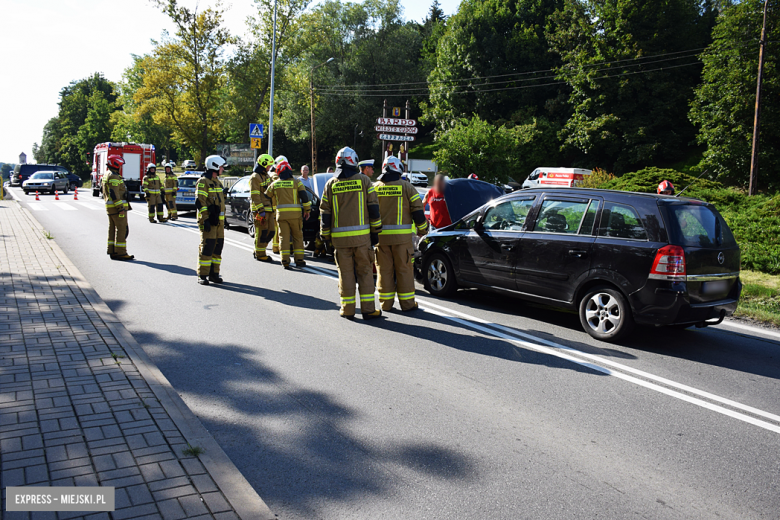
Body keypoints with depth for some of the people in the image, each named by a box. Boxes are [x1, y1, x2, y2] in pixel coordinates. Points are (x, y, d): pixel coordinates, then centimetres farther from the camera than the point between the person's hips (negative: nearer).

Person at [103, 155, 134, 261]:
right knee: (122, 229, -8)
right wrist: (120, 208, -23)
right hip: (117, 206, -10)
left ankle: (112, 252, 14)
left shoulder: (106, 176, 18)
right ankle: (120, 253, -9)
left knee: (112, 229, 11)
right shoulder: (114, 177, -15)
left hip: (110, 207, 10)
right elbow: (114, 193, -22)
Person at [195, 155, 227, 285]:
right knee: (207, 246, -9)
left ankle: (213, 273, 15)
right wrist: (205, 219, -21)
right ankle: (202, 276, -3)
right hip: (208, 220, -9)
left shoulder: (217, 181, 20)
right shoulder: (203, 182, -8)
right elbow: (200, 202, -15)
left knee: (218, 246, 7)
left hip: (218, 220, 9)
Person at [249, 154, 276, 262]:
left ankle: (257, 251, 20)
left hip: (269, 209, 9)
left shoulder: (267, 176, 19)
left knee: (271, 231, 8)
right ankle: (260, 254, 5)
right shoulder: (255, 177, -9)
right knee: (262, 232, -5)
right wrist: (260, 210, -22)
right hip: (260, 210, -9)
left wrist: (273, 210, 22)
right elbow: (255, 196, -16)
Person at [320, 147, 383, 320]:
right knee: (365, 271, 6)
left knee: (345, 272, 8)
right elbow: (373, 207, 0)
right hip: (362, 234, -1)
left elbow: (325, 212, 6)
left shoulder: (331, 184, 5)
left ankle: (348, 309, 12)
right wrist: (375, 231, 7)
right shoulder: (363, 180, 1)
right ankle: (368, 309, 5)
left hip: (340, 236, 1)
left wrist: (326, 235, 14)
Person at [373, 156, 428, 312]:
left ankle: (386, 303, 13)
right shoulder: (406, 187, -1)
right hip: (402, 236, -2)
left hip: (380, 235, 2)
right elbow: (418, 210, -2)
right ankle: (407, 303, 9)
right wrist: (422, 230, 10)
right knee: (404, 269, 4)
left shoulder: (374, 188, 7)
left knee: (384, 270, 9)